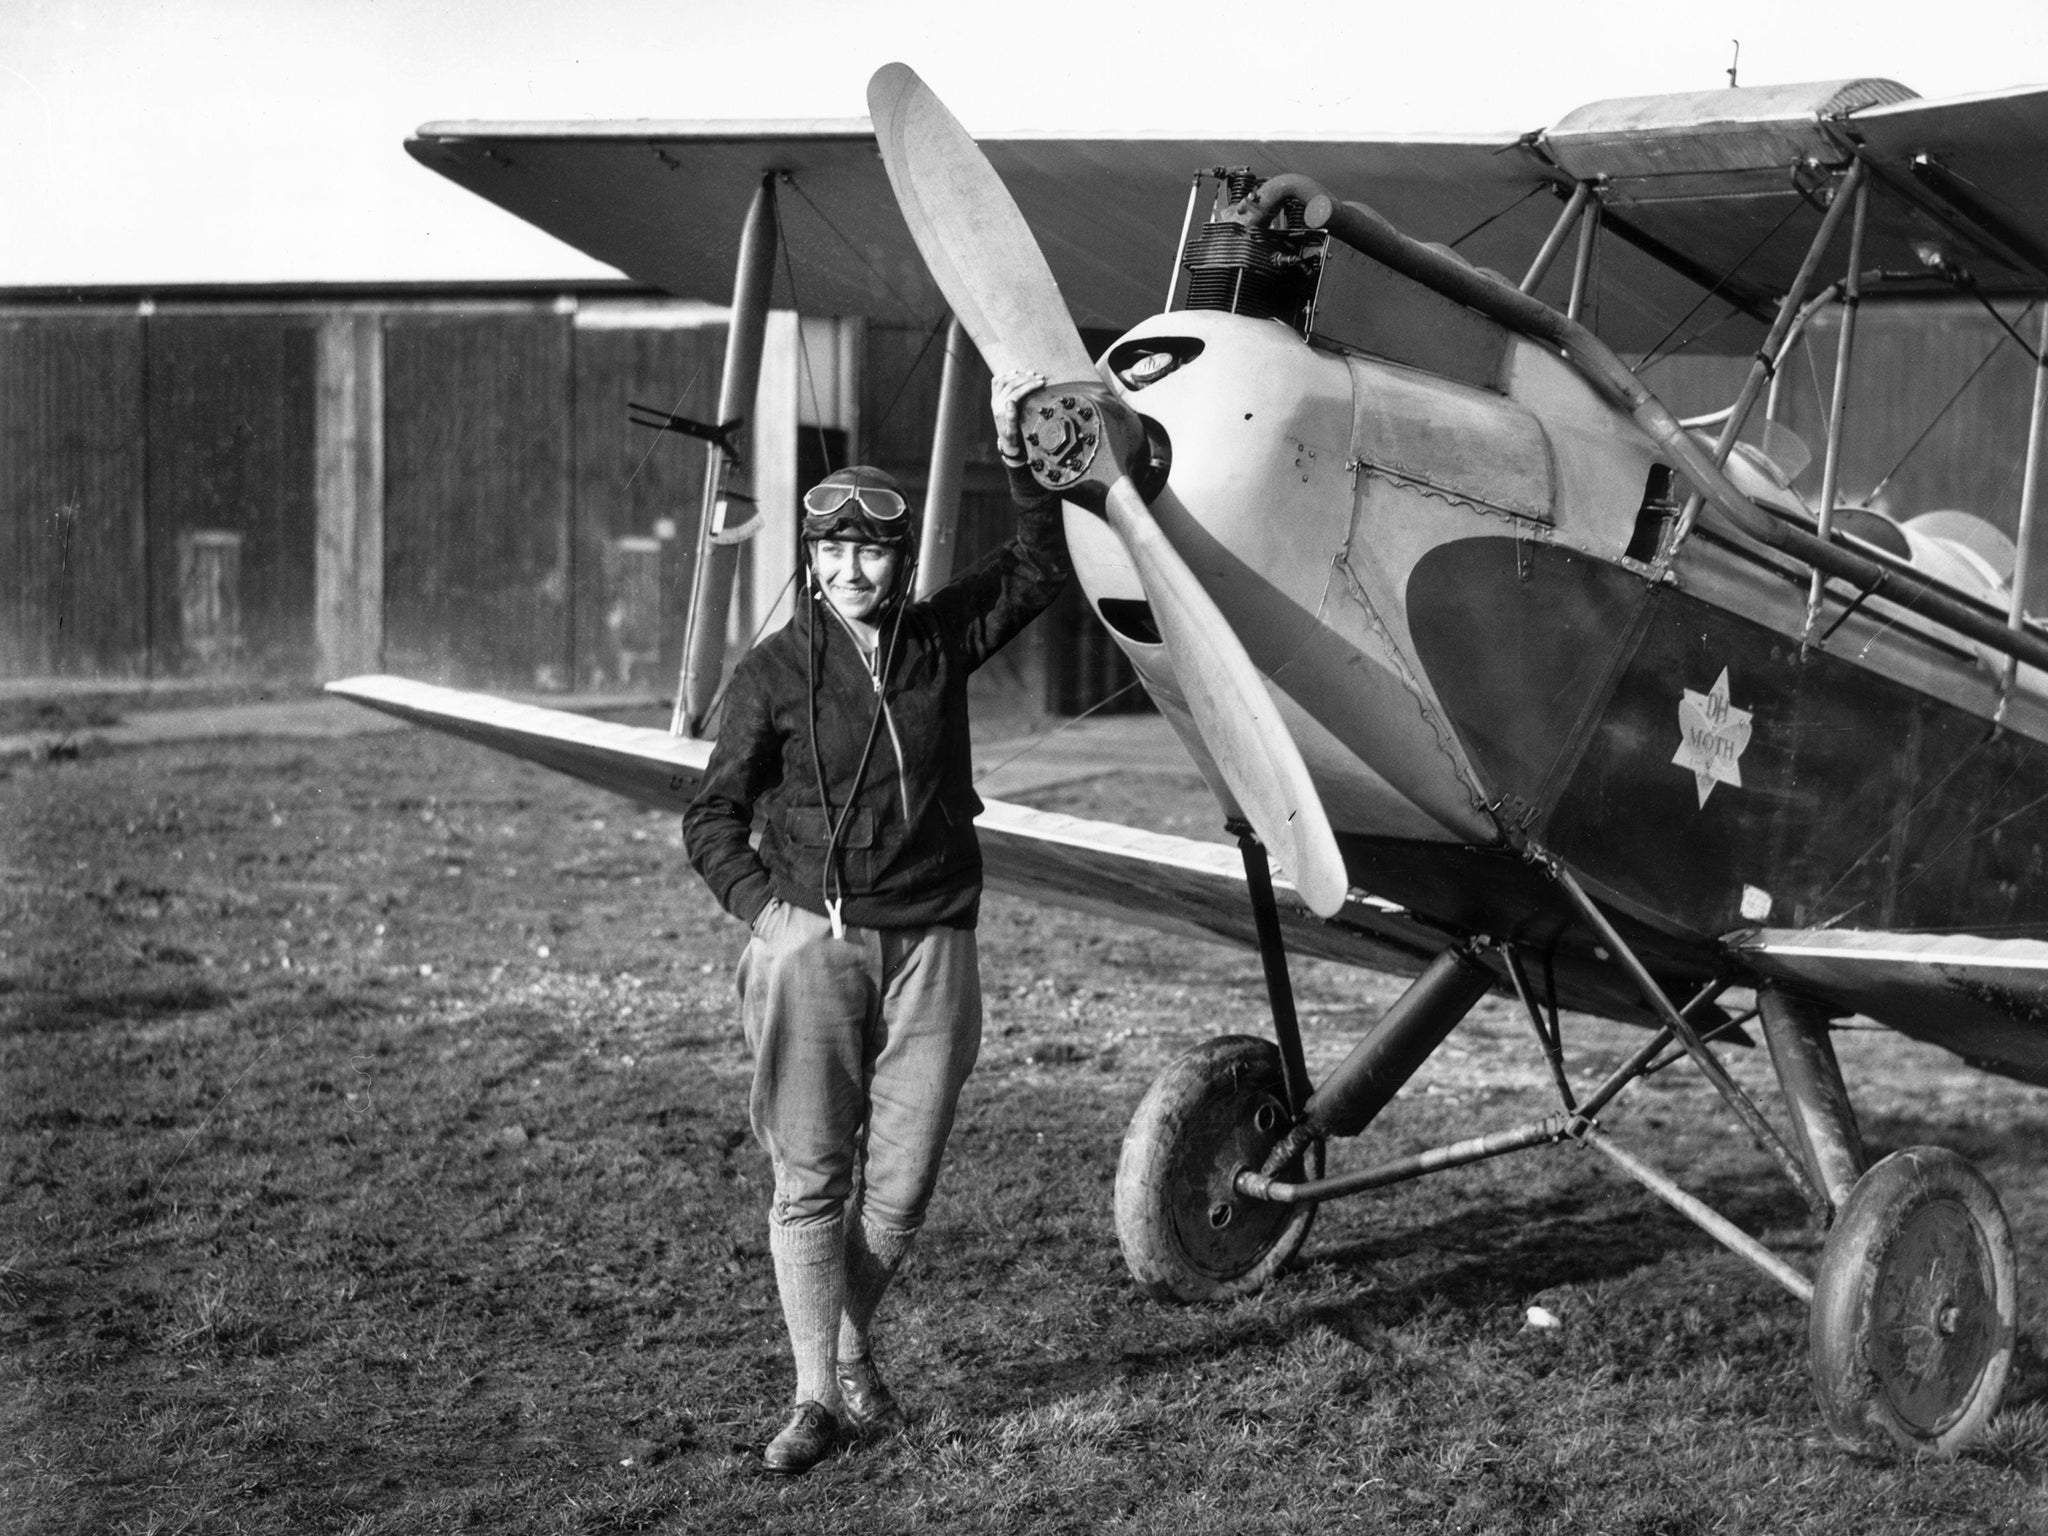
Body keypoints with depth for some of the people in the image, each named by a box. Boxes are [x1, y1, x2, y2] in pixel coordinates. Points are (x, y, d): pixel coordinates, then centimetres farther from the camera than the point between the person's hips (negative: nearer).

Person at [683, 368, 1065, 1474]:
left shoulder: (940, 638, 8)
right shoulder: (775, 671, 0)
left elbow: (1037, 572, 10)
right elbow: (713, 814, 5)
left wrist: (1021, 461, -2)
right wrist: (762, 906, -8)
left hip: (930, 942, 3)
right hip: (813, 940, -2)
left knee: (901, 1183, 4)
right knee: (811, 1176, -3)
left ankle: (850, 1348, 26)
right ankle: (817, 1393, 3)